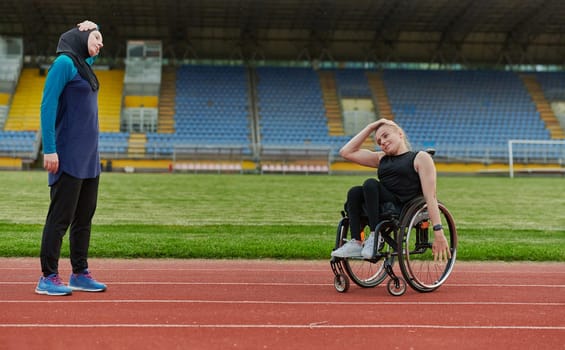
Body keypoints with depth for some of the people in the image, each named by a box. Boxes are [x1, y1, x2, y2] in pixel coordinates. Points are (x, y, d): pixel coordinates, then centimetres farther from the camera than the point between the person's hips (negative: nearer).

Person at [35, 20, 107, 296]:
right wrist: (49, 149, -20)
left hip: (89, 157, 9)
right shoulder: (65, 62, -9)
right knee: (60, 218, -6)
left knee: (84, 217, 11)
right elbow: (47, 106, -15)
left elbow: (91, 50, 39)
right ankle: (48, 278, 0)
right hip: (69, 156, -9)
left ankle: (80, 274, 18)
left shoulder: (84, 64, 15)